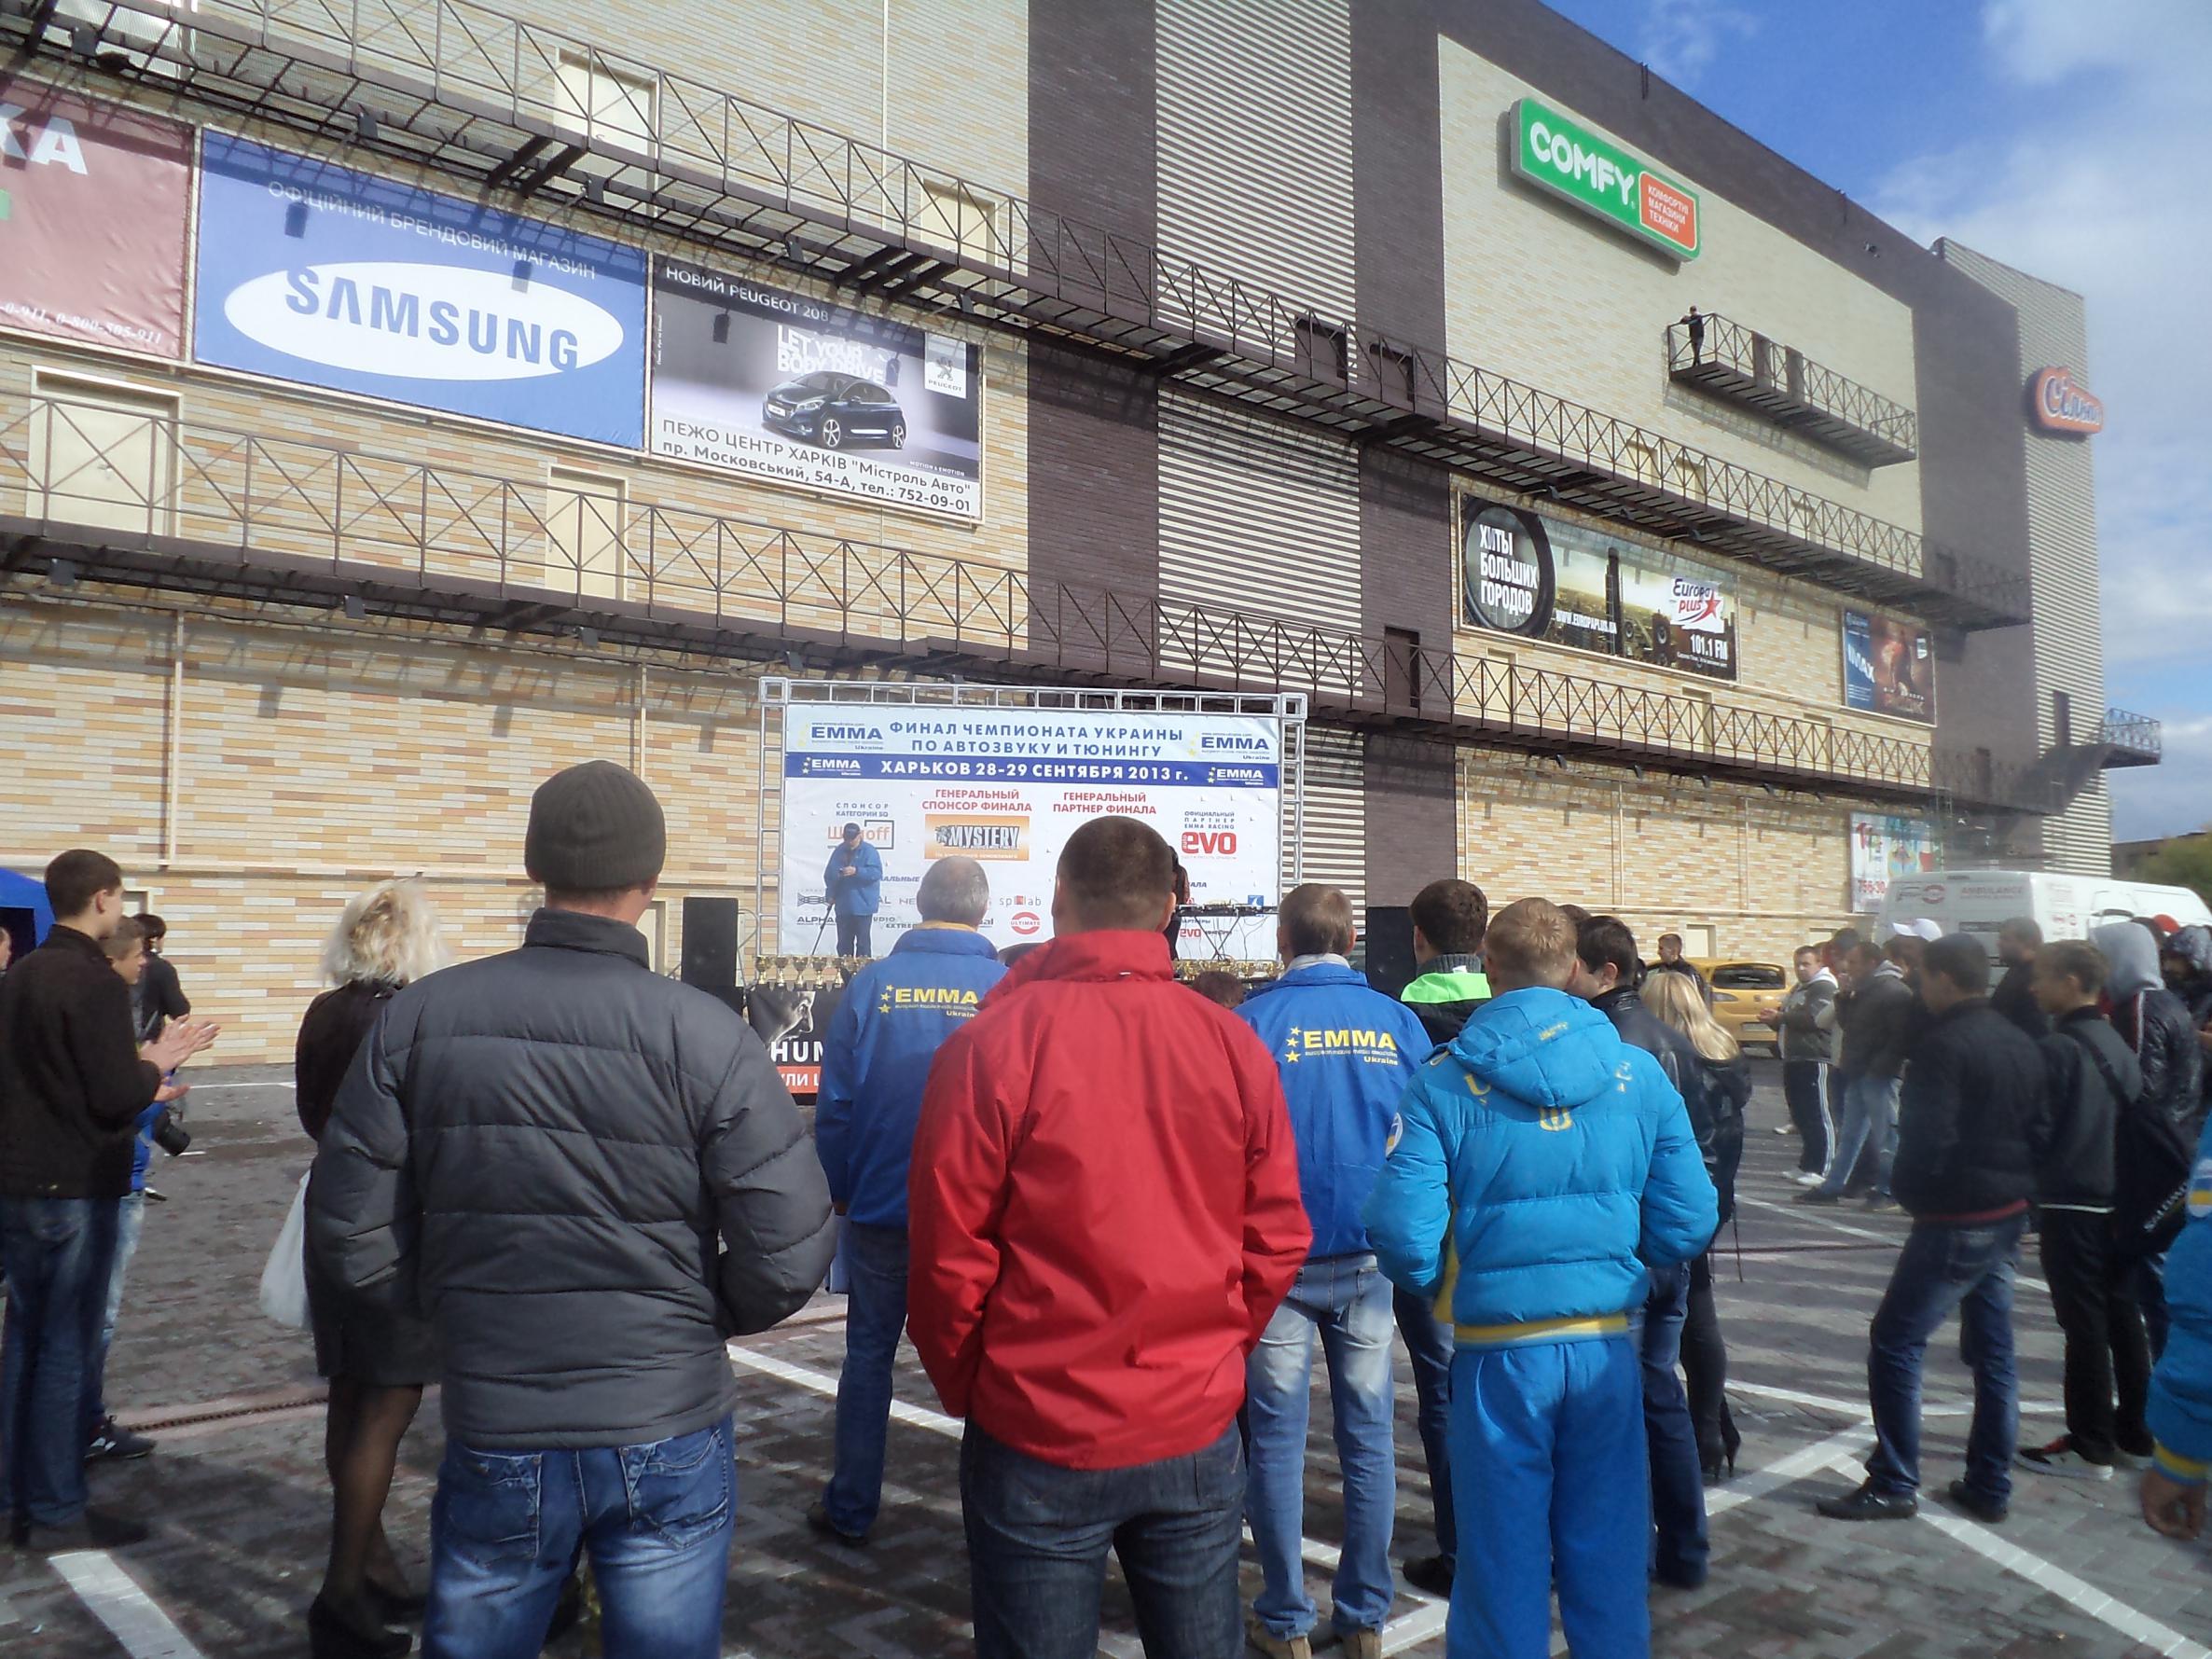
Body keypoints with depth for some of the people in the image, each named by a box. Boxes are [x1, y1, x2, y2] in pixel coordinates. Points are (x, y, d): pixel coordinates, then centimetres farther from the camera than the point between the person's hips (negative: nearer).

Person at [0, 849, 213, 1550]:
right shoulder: (98, 982, -18)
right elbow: (116, 1098, -21)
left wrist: (137, 1074, 13)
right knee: (67, 1349, 0)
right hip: (76, 1190, -8)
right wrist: (155, 1065, -2)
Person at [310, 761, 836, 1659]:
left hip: (493, 1443, 2)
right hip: (668, 1434, -2)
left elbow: (349, 1234, -4)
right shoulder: (704, 1034, -16)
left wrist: (460, 1307, 12)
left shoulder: (419, 1017, -8)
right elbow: (788, 1255, -17)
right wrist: (700, 1319, 4)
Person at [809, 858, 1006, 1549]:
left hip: (881, 1209, 0)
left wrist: (839, 1189, 8)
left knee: (869, 1354, 14)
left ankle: (851, 1509, 21)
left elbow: (835, 1102, -4)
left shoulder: (872, 984, -6)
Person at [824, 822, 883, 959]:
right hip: (843, 905, 5)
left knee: (863, 942, -3)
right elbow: (828, 874, 11)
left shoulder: (869, 851, -6)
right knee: (843, 943, 11)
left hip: (863, 905, -5)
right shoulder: (838, 851, 9)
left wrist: (857, 871, -30)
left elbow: (877, 872, -17)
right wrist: (832, 894, -2)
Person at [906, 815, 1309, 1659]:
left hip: (1039, 1438, -2)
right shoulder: (1233, 1043, -4)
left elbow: (949, 1250, -11)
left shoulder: (993, 1043, -13)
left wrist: (964, 1387, 5)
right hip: (1198, 1433, 3)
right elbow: (1277, 1241, -1)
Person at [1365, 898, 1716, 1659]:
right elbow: (1687, 1224, -2)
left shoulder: (1444, 1081, -10)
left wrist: (1437, 1284, 6)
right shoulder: (1639, 1073, -2)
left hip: (1499, 1350, -2)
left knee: (1502, 1555, 12)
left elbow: (1403, 1233, -16)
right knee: (1607, 1553, 17)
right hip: (1606, 1346, 2)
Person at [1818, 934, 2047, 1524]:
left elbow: (1926, 1139, -20)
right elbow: (2041, 1129, 15)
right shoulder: (2021, 1044, 10)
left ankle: (1893, 1485, 2)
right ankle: (1990, 1486, 22)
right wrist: (2018, 1187, 17)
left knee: (1894, 1344, -2)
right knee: (1993, 1351, 15)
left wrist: (1913, 1193, -3)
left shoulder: (1944, 1045, -17)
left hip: (1955, 1223, -9)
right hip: (2009, 1216, 9)